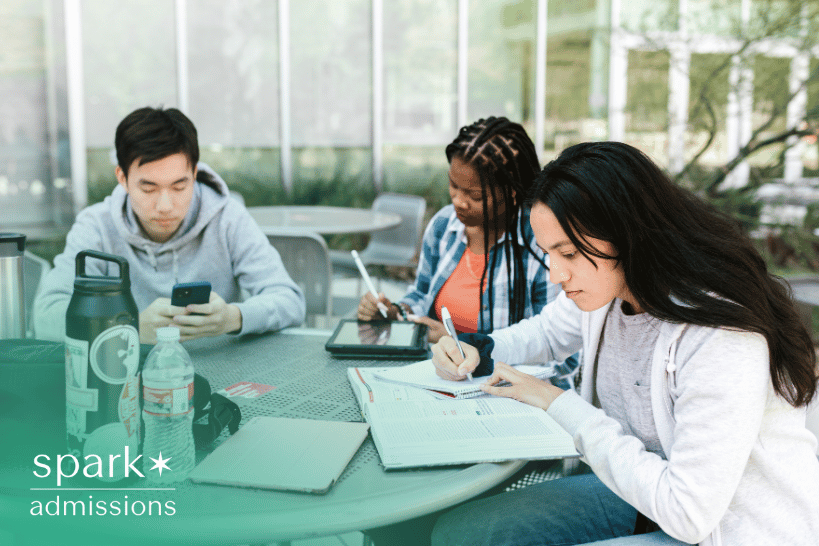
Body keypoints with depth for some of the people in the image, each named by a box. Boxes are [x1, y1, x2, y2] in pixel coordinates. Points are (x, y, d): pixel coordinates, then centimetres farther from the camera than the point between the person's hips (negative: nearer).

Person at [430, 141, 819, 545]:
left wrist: (561, 405, -23)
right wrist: (478, 353, -3)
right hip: (641, 492, 8)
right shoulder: (604, 285, -4)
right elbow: (547, 332, 19)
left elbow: (689, 514, -29)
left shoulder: (724, 340, -30)